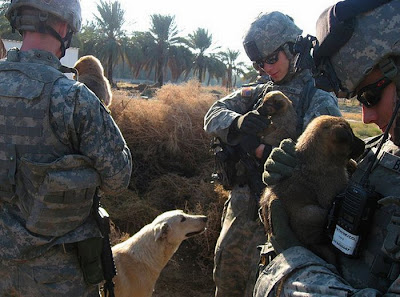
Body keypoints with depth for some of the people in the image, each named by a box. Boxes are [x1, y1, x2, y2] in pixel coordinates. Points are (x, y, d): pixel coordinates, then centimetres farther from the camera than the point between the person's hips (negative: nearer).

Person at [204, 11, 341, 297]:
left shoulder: (319, 100, -8)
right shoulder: (257, 93, 9)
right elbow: (214, 116, -2)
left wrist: (257, 147, -23)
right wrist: (238, 123, -23)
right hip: (241, 206, 6)